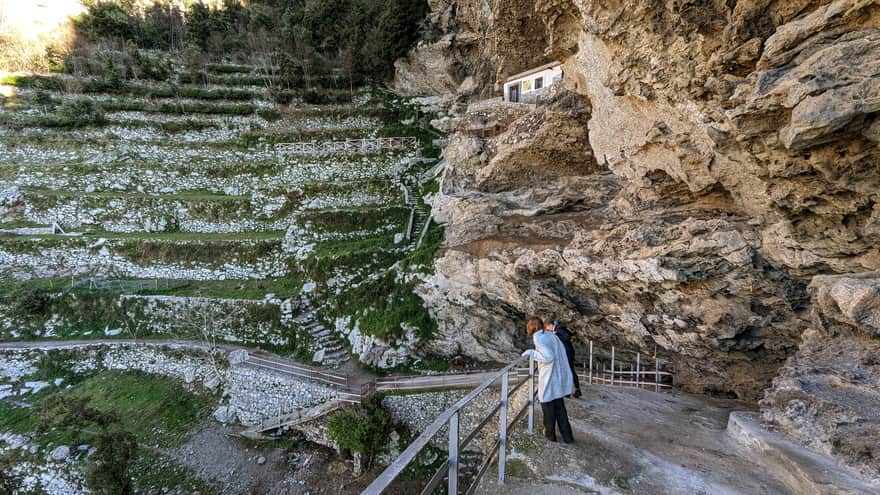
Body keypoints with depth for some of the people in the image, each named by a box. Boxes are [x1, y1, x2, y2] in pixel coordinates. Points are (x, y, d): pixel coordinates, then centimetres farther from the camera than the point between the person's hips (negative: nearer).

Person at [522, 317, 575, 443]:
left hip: (549, 378, -7)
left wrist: (531, 353, -11)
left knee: (548, 407, 12)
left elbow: (549, 357, -20)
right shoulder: (551, 335, 9)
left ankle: (550, 434, 27)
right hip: (560, 376, 7)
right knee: (560, 407, 18)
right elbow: (561, 353, 10)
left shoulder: (537, 337, -14)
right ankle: (567, 436, 21)